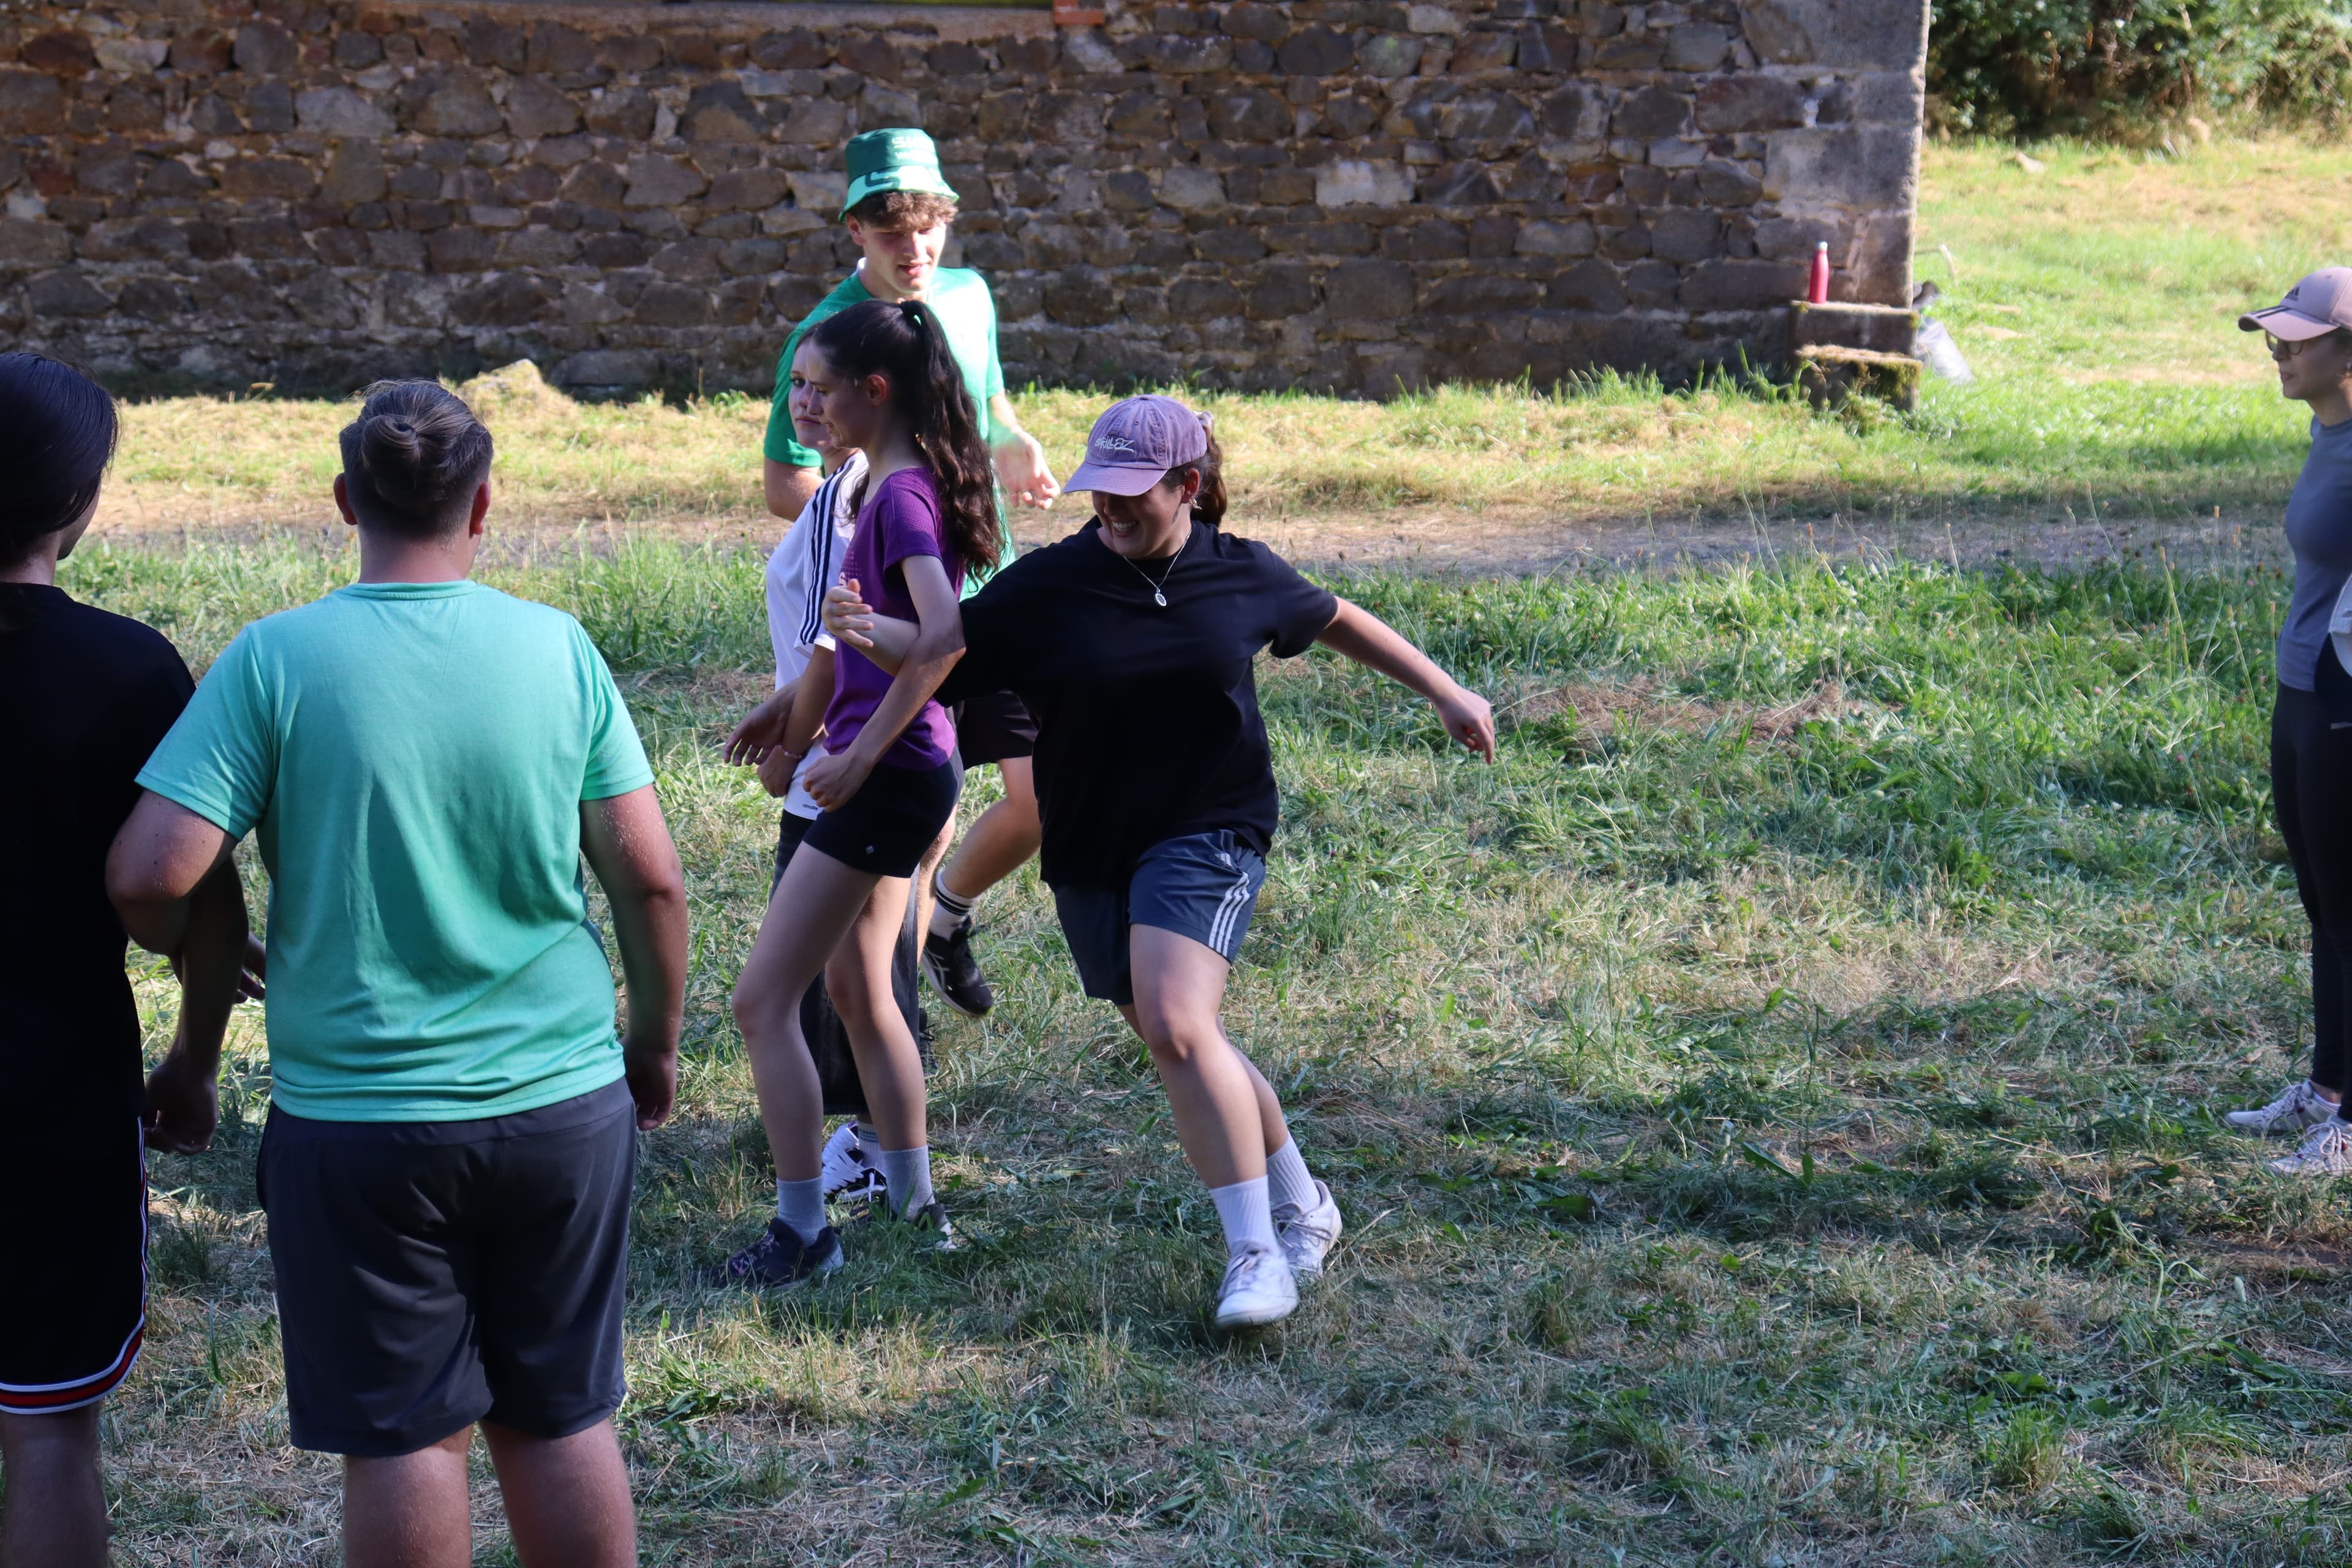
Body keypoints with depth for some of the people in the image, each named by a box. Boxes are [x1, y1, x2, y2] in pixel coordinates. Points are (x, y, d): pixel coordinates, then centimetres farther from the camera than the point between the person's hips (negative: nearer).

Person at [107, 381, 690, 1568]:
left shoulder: (275, 659, -9)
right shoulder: (559, 648, -3)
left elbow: (148, 878, -15)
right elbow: (649, 879, -1)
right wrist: (654, 1045, 14)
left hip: (356, 1116, -2)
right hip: (563, 1106, 2)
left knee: (403, 1436, 10)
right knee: (561, 1420, 16)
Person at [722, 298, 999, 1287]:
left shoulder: (904, 492, -18)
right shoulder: (889, 480, 12)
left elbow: (942, 636, -32)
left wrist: (863, 751, -26)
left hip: (890, 777, -10)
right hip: (898, 774, 10)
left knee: (763, 1000, -6)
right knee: (858, 989, 22)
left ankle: (802, 1233, 1)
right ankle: (913, 1204, 32)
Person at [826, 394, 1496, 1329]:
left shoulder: (1242, 575, -3)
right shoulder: (1048, 586, -7)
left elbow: (1336, 621, 15)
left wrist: (1445, 693, 21)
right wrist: (866, 630, -24)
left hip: (1208, 838, -3)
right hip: (1092, 855, 3)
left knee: (1177, 1027, -23)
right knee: (1182, 1044, 12)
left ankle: (1257, 1250, -15)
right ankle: (1300, 1207, 34)